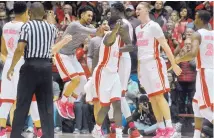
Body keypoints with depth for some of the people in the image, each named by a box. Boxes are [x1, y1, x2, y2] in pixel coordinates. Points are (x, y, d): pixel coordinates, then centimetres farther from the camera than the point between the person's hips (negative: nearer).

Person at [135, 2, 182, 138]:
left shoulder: (153, 26, -7)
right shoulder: (138, 29, 16)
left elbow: (165, 45, -10)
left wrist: (174, 64, -13)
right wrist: (139, 69, 21)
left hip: (154, 63, -8)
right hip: (144, 65, 8)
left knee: (159, 96, -13)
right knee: (152, 99, 5)